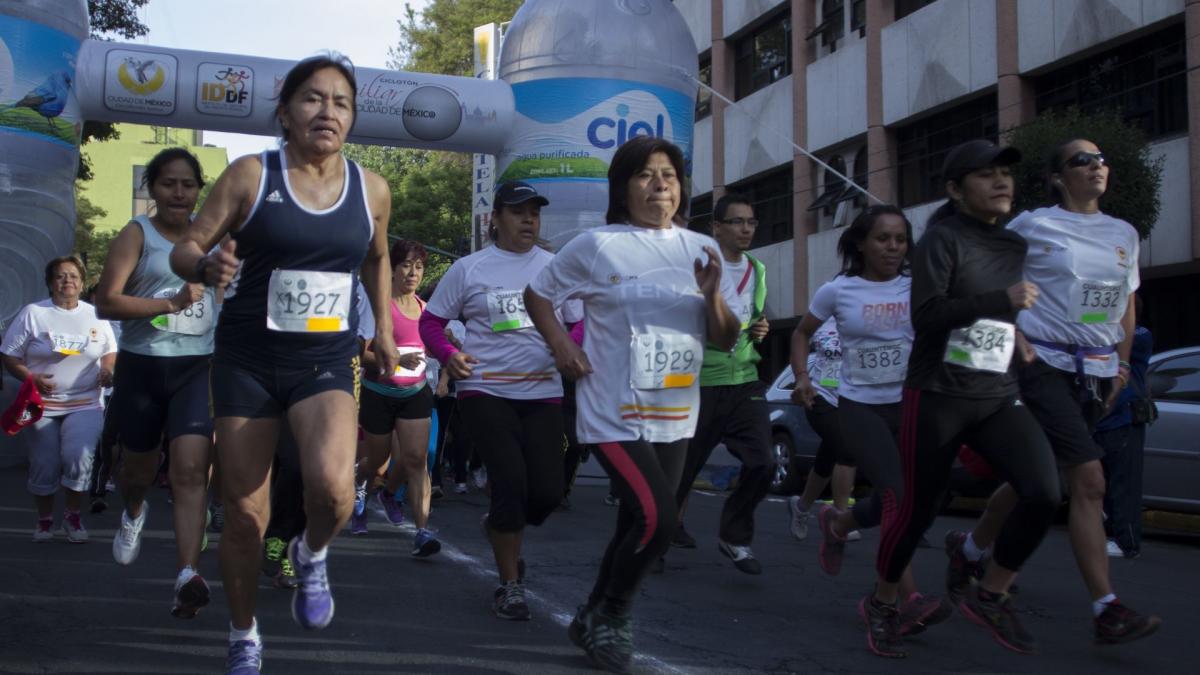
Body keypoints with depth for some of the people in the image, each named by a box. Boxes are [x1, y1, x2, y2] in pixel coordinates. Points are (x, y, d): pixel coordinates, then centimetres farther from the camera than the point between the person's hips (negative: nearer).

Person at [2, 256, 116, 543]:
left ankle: (72, 515, 1)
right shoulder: (32, 313, 1)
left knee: (78, 455, -21)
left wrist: (107, 369, -4)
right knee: (44, 466, 4)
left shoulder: (95, 315, 8)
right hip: (43, 405, 0)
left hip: (85, 404, 0)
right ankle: (44, 519, 29)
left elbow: (110, 351, 19)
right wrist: (31, 378, -16)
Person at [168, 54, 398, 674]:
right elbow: (185, 248, -6)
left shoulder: (372, 190, 2)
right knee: (244, 517, 5)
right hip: (247, 359, -1)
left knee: (332, 486, -26)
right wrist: (206, 265, -28)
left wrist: (384, 329, 19)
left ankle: (312, 555, 10)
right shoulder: (250, 175, -7)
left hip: (326, 360, 1)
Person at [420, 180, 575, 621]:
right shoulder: (469, 269, 4)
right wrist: (449, 355, -11)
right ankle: (510, 585, 8)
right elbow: (431, 321, 8)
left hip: (543, 394, 3)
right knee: (511, 482, -11)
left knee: (548, 491, -3)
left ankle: (501, 528, 33)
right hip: (486, 392, -2)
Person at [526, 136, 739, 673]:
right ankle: (611, 616, 6)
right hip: (614, 415, -5)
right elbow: (538, 294, 6)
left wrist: (712, 294, -12)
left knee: (637, 525, 12)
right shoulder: (596, 246, -6)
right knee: (657, 517, -19)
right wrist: (560, 344, -9)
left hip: (676, 418, 5)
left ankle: (593, 620, 34)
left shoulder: (702, 250, 5)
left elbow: (726, 340, 6)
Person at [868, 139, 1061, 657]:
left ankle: (988, 596, 5)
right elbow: (926, 315, -20)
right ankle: (881, 604, 27)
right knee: (918, 510, 1)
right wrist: (1002, 300, -24)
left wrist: (1015, 338, 16)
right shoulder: (941, 238, -8)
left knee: (1045, 494, -16)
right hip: (938, 396, -5)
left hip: (999, 398, 5)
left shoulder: (1016, 246, 12)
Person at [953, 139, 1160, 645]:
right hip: (1047, 366, -6)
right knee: (1089, 481, -16)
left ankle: (970, 549, 35)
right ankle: (1107, 611, -15)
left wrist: (1122, 365, 13)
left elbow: (1126, 305, 20)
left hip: (1098, 372, 6)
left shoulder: (1124, 234, 13)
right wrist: (1017, 340, -10)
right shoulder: (1032, 226, -3)